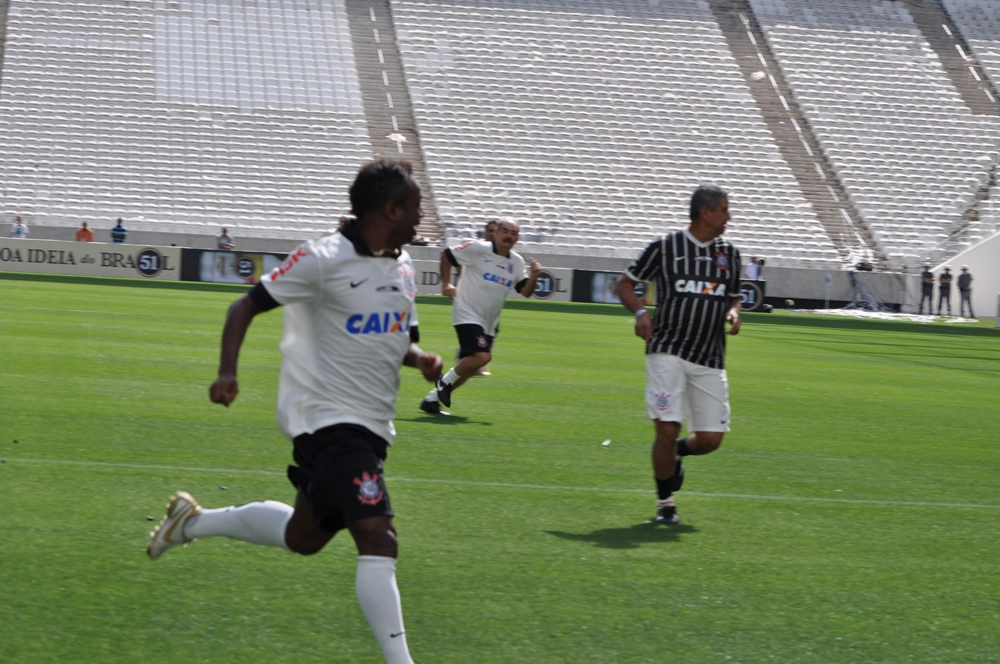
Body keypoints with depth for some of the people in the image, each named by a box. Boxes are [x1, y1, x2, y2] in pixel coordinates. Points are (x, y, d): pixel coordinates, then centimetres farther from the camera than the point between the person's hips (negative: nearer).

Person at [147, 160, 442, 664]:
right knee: (378, 537, -21)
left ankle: (193, 521, 40)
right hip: (328, 419, -9)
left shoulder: (402, 267, 10)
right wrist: (227, 371, -21)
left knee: (303, 537, 21)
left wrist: (421, 358, 0)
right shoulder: (325, 259, -14)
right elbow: (247, 305, -8)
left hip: (368, 426, 9)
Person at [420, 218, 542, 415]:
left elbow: (526, 291, 5)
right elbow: (446, 255, -2)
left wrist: (534, 275, -13)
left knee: (469, 366, 7)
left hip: (489, 323, 7)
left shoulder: (517, 262, 6)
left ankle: (432, 399, 20)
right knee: (482, 356, -25)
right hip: (467, 315, -7)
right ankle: (445, 381, -3)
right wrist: (446, 283, -3)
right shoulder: (478, 249, -11)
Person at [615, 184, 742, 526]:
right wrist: (640, 312, -13)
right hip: (667, 353, -4)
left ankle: (675, 453, 32)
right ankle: (665, 502, 8)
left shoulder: (729, 253, 12)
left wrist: (733, 312, 1)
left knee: (710, 439, -2)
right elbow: (625, 283, 5)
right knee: (667, 429, -10)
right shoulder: (665, 247, -2)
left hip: (710, 359, 4)